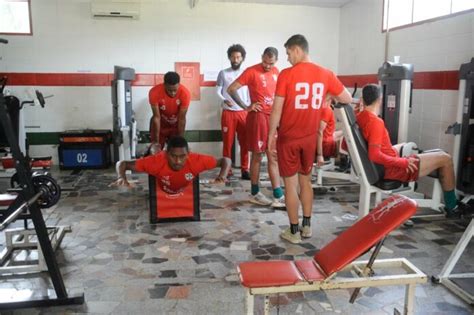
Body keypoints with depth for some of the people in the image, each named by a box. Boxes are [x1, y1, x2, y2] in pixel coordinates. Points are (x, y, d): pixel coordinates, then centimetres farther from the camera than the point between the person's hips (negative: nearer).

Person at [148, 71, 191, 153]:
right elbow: (157, 117, -29)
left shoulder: (185, 93, -33)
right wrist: (156, 142, -30)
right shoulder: (154, 92, -33)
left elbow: (182, 118, -27)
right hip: (160, 124, 0)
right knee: (156, 151, 2)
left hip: (176, 124, 0)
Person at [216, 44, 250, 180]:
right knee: (227, 143, 2)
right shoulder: (223, 73, 4)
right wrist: (224, 101, -18)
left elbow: (250, 94, 9)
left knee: (244, 143, 2)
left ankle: (245, 170, 10)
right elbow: (218, 92, 2)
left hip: (243, 113, 1)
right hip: (228, 113, -1)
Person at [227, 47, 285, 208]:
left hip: (273, 117, 7)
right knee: (257, 156, 2)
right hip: (258, 117, -6)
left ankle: (278, 197, 13)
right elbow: (231, 89, -10)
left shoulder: (276, 72, 11)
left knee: (274, 157, 7)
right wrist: (246, 107, -10)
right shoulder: (252, 71, -8)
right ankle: (255, 193, 15)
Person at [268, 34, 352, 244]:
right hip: (310, 137, 4)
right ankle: (307, 226, 25)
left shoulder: (286, 74, -12)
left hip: (288, 137, -4)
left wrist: (271, 134, 0)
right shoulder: (325, 74, 0)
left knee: (290, 183, 4)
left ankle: (294, 231, 11)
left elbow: (277, 109, -11)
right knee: (305, 180, 18)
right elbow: (347, 99, 8)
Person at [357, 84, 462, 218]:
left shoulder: (358, 118, 0)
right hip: (392, 170, -9)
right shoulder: (375, 121, -25)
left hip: (380, 168, 10)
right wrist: (404, 162, -20)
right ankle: (452, 207, 17)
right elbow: (374, 156, -32)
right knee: (445, 158, 2)